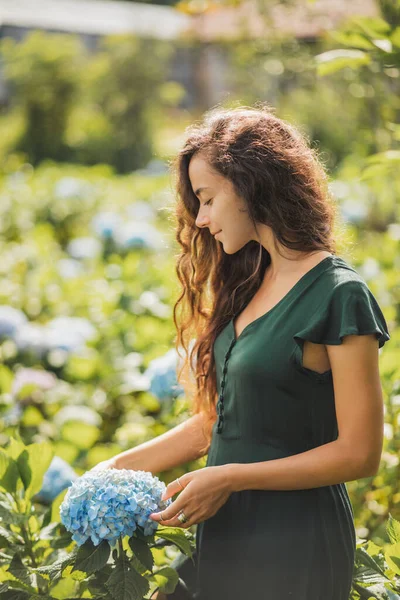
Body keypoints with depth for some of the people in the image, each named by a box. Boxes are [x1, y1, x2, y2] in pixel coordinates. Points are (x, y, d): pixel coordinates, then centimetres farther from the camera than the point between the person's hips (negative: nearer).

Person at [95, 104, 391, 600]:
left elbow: (360, 453, -15)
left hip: (292, 546, -7)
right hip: (222, 536, 7)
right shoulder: (248, 286, 10)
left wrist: (229, 479, -16)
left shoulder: (340, 295, -14)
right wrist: (120, 467, 8)